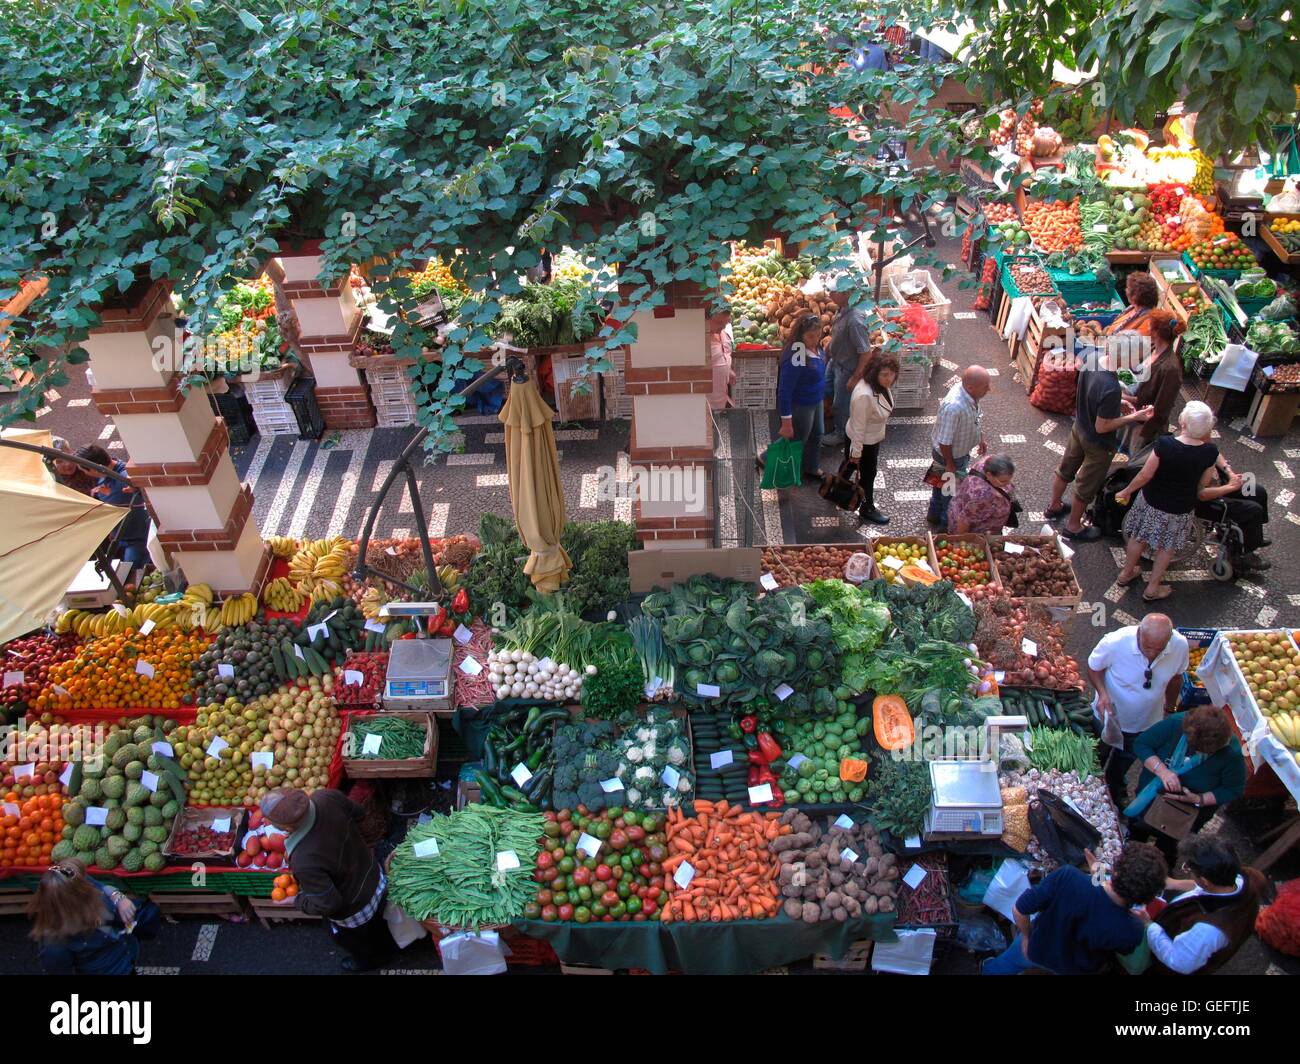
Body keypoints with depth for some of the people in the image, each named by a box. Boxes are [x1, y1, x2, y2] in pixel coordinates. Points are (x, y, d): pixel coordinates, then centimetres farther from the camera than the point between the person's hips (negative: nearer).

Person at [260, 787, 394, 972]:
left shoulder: (304, 862, -45)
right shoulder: (327, 797, -29)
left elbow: (329, 904, -30)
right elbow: (356, 813, -7)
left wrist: (298, 901, -13)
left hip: (354, 911, -5)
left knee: (353, 941, 33)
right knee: (377, 924, 39)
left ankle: (367, 960, 63)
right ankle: (386, 947, 67)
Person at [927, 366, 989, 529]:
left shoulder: (969, 392, -15)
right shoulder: (954, 407, -41)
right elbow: (944, 441, -31)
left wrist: (980, 439, 17)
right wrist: (950, 464, -19)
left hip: (961, 452, 8)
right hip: (951, 455, -8)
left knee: (942, 484, 28)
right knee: (953, 491, 15)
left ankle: (934, 515, 50)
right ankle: (948, 525, 38)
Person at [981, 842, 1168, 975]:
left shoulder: (1067, 878, -43)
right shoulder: (1131, 931, -38)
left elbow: (1018, 910, -29)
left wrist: (1027, 937, -6)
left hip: (1036, 951, -1)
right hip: (1073, 969, 1)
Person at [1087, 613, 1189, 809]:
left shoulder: (1180, 645, -29)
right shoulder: (1115, 642, -38)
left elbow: (1176, 677, -6)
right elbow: (1093, 667, -17)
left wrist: (1170, 707, 8)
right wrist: (1102, 693, -34)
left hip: (1148, 721, 2)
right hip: (1110, 715, -2)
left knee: (1126, 759, 29)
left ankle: (1117, 789, 59)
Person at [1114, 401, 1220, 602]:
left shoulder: (1164, 444, -28)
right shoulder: (1209, 452, -21)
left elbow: (1145, 475, -19)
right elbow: (1204, 484, -6)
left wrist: (1126, 492, -3)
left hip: (1152, 502, -1)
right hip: (1181, 509, 1)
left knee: (1139, 537, 23)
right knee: (1167, 547, 22)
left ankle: (1125, 574, 44)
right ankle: (1152, 589, 35)